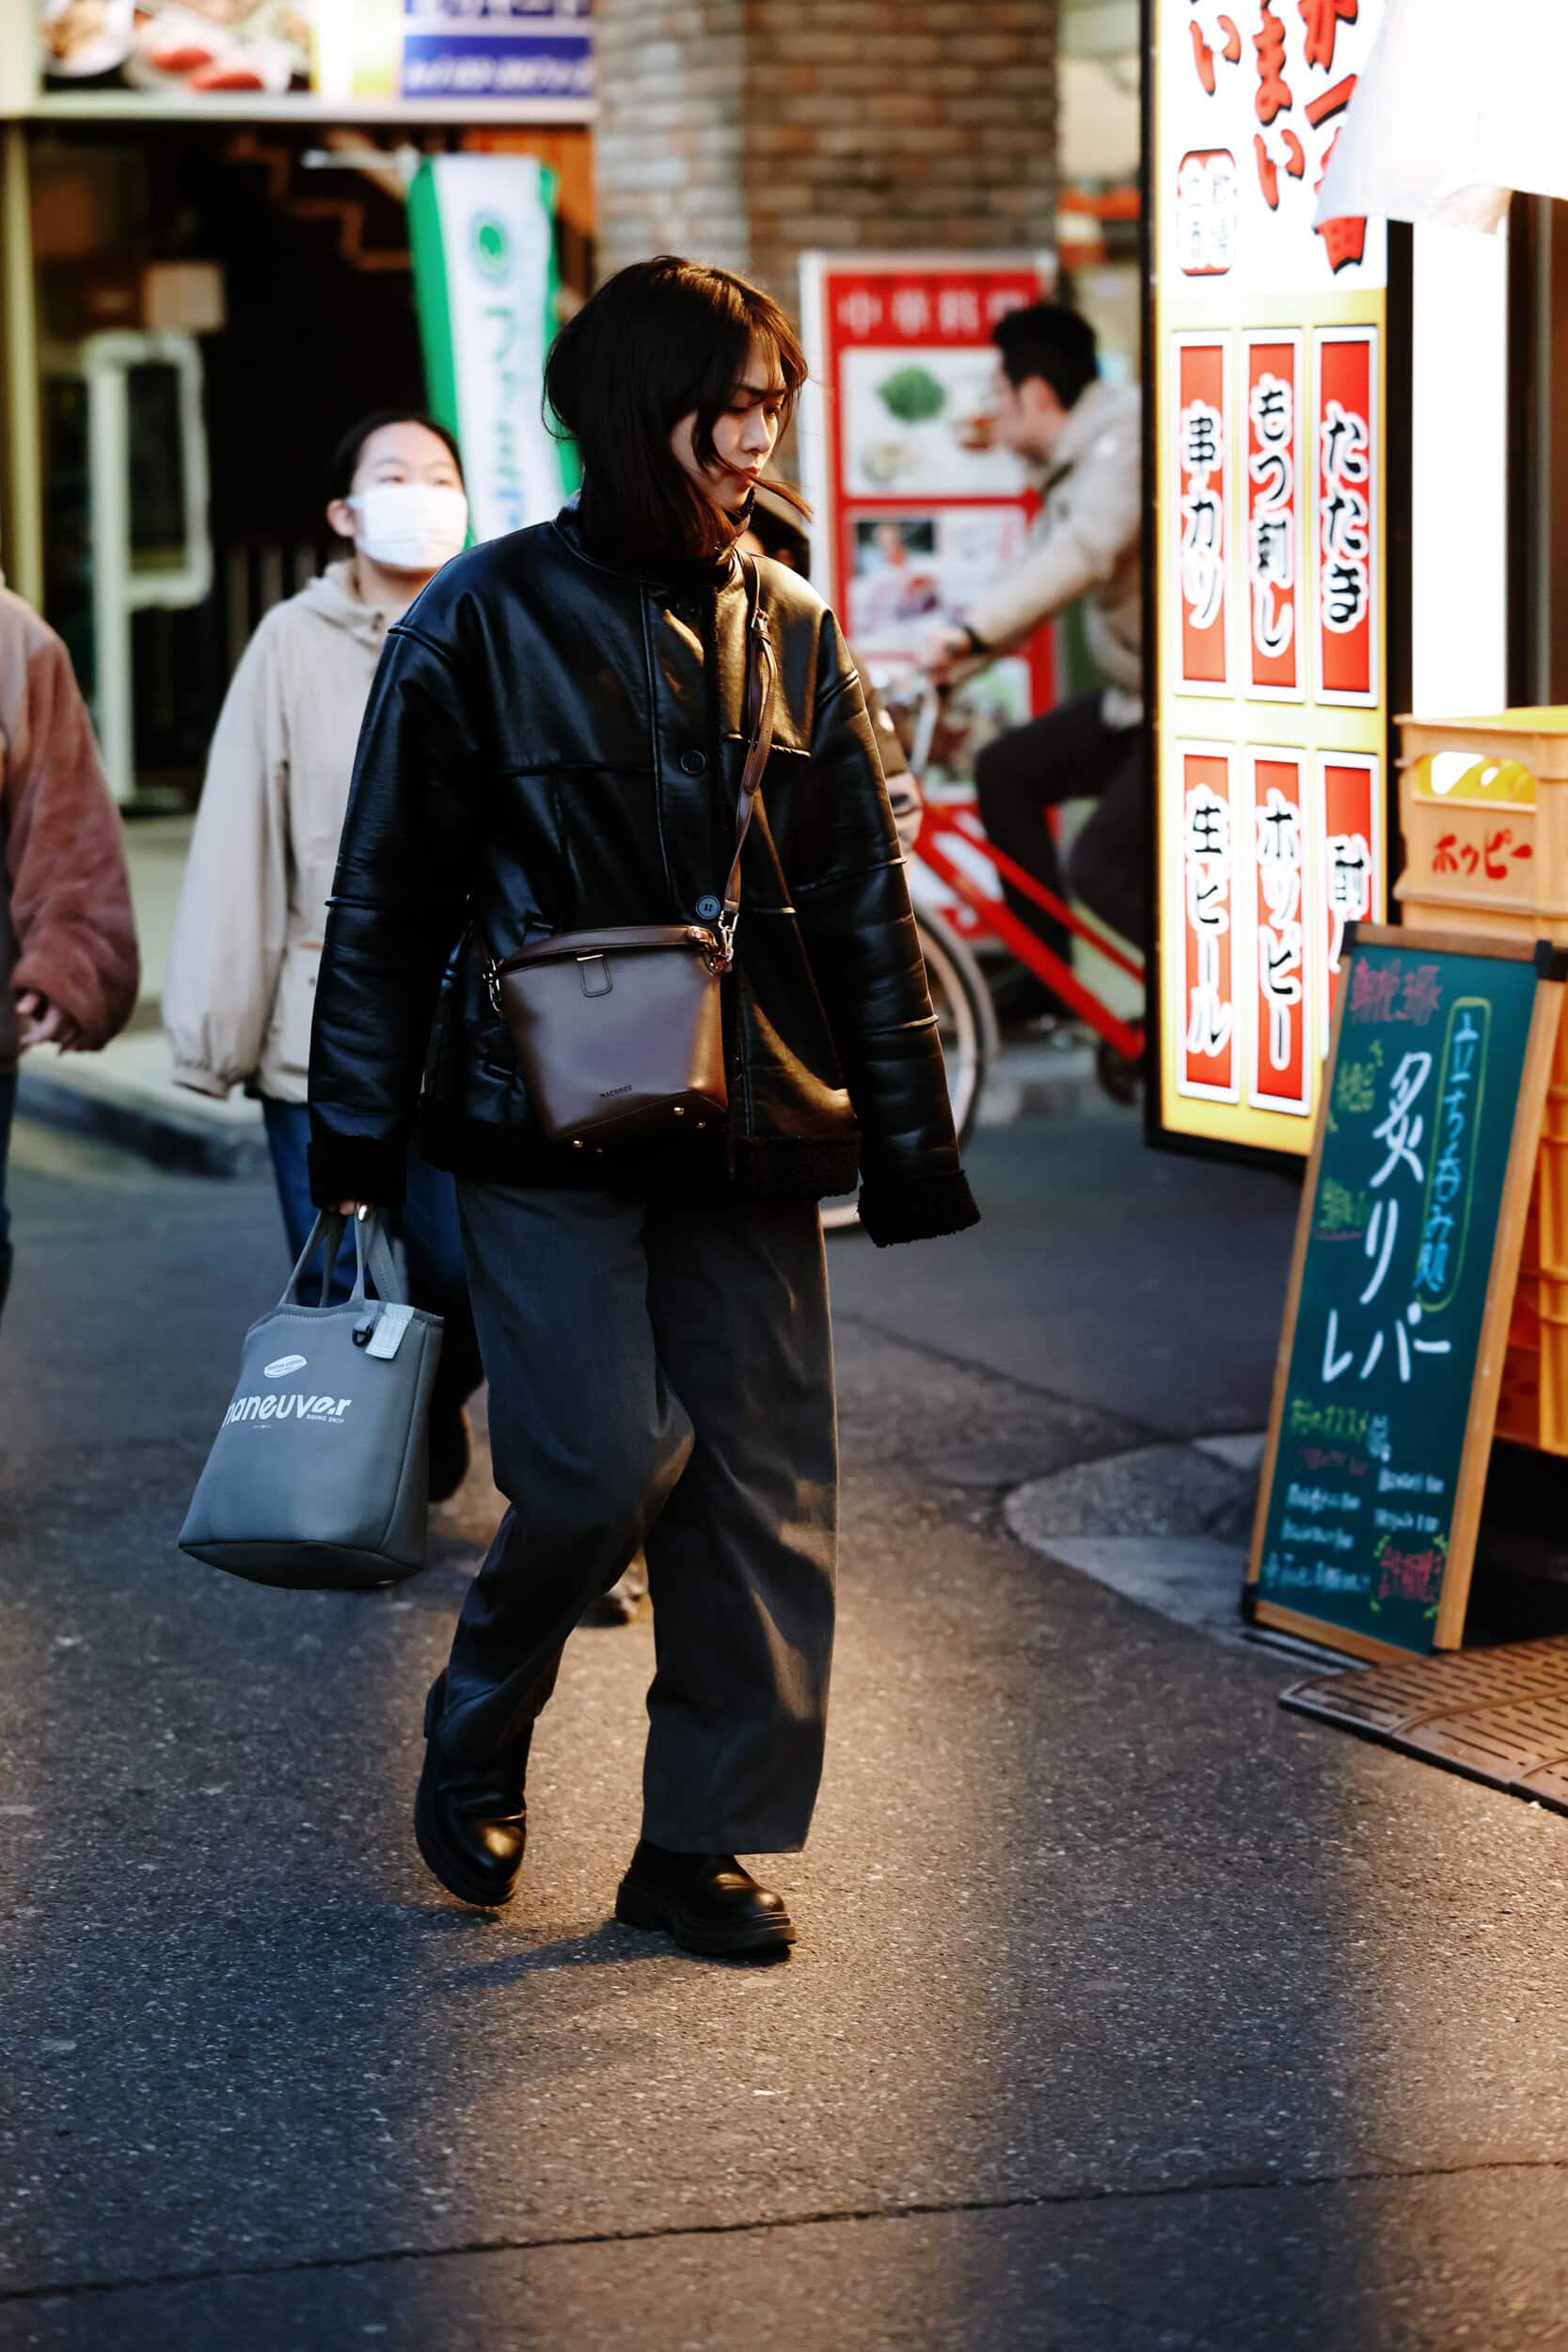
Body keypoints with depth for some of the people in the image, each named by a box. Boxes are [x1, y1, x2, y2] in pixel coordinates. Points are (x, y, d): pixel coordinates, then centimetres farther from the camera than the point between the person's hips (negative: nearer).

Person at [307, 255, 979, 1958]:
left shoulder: (789, 630, 11)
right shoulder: (488, 619, -2)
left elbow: (863, 908, 14)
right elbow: (384, 902, 1)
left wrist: (905, 1145, 10)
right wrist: (353, 1152, -1)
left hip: (744, 1137, 4)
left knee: (763, 1483, 2)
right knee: (607, 1461, -14)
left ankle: (701, 1841, 14)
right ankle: (478, 1734, 15)